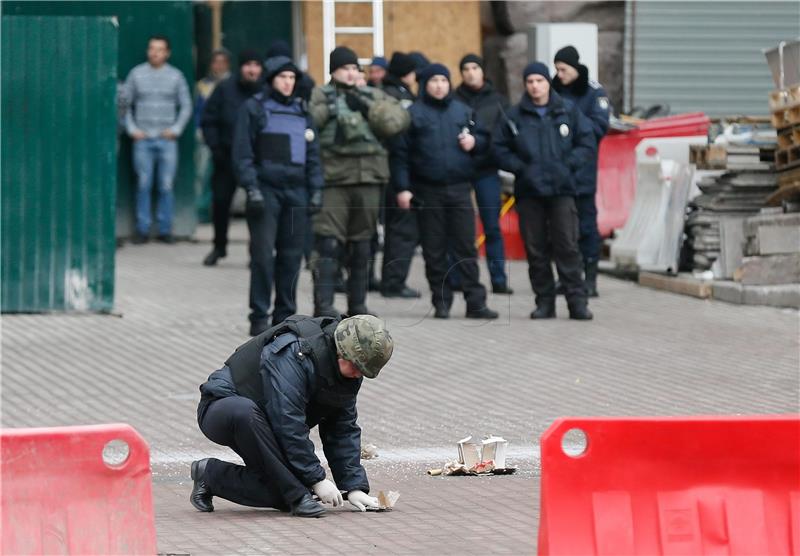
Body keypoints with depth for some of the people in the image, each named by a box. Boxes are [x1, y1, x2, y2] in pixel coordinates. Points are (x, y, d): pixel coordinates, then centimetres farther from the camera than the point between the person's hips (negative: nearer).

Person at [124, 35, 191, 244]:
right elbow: (125, 104, 10)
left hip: (167, 139, 0)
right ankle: (142, 229, 3)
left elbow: (186, 106, 11)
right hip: (143, 139, 0)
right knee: (143, 185, -3)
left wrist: (176, 129, 0)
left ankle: (165, 229, 5)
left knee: (166, 186, -2)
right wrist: (132, 129, 0)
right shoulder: (137, 74, 7)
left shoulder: (176, 76, 7)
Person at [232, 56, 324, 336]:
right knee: (263, 255, -8)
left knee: (292, 255, 5)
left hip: (295, 191, 5)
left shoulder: (301, 110, 16)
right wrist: (252, 189, -12)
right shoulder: (254, 108, 1)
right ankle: (259, 317, -4)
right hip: (266, 190, -5)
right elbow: (243, 153, -4)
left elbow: (313, 153, 19)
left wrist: (316, 190, 10)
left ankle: (285, 314, 12)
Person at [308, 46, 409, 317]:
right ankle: (323, 305, -11)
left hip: (368, 179, 4)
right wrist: (327, 108, -18)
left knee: (361, 246, 11)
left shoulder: (373, 96, 15)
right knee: (328, 244, -11)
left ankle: (357, 305, 20)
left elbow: (398, 119, -1)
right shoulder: (320, 96, 4)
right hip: (332, 180, -4)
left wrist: (367, 108, -8)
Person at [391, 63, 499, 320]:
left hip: (460, 189, 2)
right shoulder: (413, 114, 1)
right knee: (434, 250, 3)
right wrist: (402, 187, -9)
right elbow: (400, 153, -2)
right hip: (428, 191, -2)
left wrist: (475, 142, -5)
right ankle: (441, 302, 11)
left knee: (466, 247, -1)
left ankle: (475, 302, 0)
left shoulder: (463, 111, 10)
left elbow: (484, 139, 18)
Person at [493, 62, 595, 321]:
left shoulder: (569, 112, 6)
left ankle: (577, 301, -5)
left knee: (567, 246, -7)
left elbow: (587, 143, 6)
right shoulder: (514, 115, 6)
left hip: (562, 189, -1)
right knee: (535, 249, 3)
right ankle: (544, 301, 10)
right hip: (528, 192, 1)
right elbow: (500, 149, 7)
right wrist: (521, 168, -6)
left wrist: (567, 165, -7)